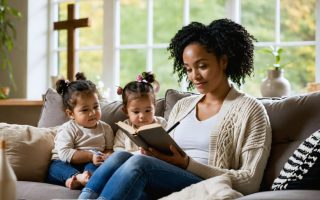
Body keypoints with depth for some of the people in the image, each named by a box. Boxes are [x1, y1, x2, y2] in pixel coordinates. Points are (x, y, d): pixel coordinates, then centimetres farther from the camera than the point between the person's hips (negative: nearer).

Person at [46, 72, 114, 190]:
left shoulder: (105, 128, 14)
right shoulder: (67, 129, 1)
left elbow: (109, 149, 15)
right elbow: (65, 153, -12)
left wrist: (107, 156, -12)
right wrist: (90, 156, -21)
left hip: (92, 164, 2)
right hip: (67, 166, -2)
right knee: (56, 167, -34)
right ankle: (78, 177, -61)